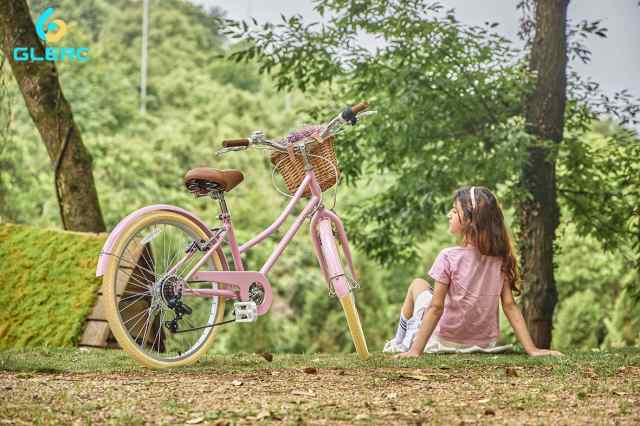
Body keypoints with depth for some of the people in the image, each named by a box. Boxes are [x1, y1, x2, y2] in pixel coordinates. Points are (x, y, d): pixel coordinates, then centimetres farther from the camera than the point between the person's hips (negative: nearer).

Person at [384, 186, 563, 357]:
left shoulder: (448, 257, -20)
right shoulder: (500, 259, -7)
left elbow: (436, 307, -21)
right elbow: (510, 306, -9)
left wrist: (416, 351, -19)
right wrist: (531, 349, -8)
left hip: (445, 340, -5)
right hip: (484, 343, 5)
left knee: (418, 284, 22)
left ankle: (400, 343, 33)